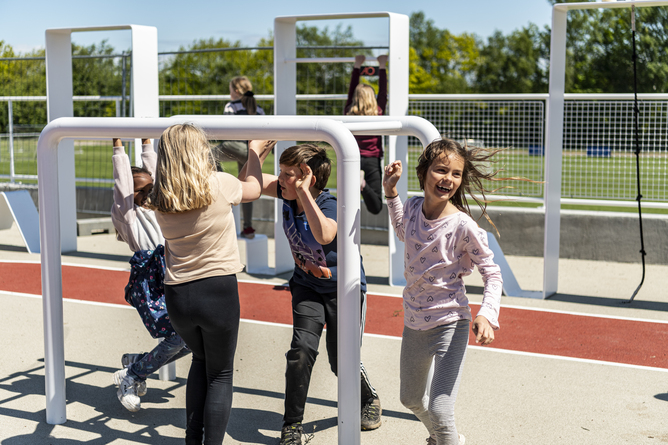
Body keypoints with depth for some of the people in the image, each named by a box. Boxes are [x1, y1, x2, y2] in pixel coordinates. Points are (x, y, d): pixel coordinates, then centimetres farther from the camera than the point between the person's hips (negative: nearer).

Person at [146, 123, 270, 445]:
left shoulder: (159, 201, 0)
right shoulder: (220, 185, -11)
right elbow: (253, 189, 10)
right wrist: (255, 151, 24)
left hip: (177, 296, 4)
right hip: (218, 290, -4)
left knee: (201, 360, 27)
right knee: (220, 373, 12)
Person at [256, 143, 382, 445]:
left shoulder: (329, 205, -31)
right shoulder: (288, 194, -11)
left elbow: (324, 235, -53)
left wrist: (304, 191, -50)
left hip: (343, 287, -4)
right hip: (307, 285, 5)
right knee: (301, 350, -14)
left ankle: (369, 399, 36)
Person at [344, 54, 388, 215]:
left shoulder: (349, 112, 5)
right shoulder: (378, 113, 2)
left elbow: (351, 92, 20)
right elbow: (383, 93, 16)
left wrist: (357, 66, 29)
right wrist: (382, 67, 25)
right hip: (372, 161, -1)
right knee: (375, 207, -6)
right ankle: (364, 184, -36)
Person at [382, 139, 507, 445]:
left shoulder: (462, 226, -20)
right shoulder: (413, 208, -4)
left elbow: (492, 273, -13)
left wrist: (486, 315, -28)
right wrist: (391, 192, 11)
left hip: (450, 323, -6)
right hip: (414, 320, 7)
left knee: (440, 412, -13)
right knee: (411, 398, 25)